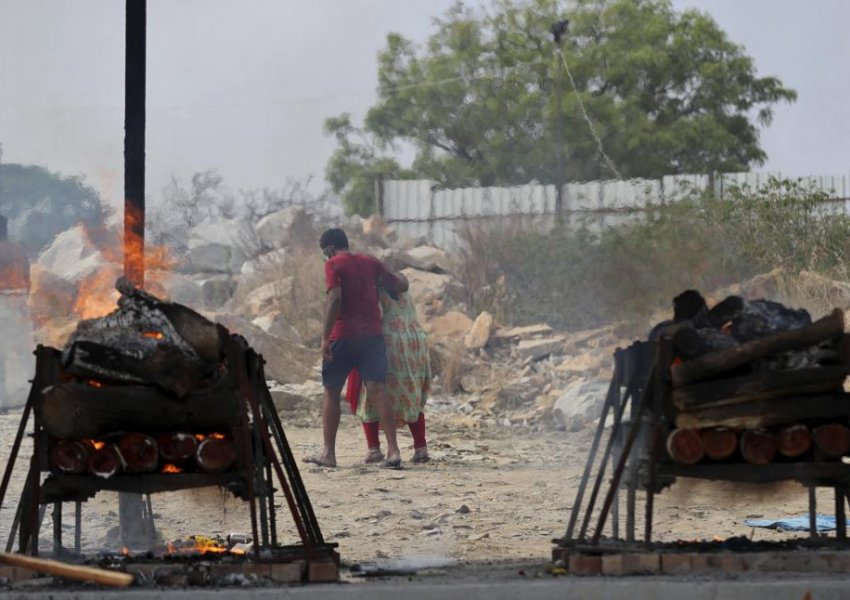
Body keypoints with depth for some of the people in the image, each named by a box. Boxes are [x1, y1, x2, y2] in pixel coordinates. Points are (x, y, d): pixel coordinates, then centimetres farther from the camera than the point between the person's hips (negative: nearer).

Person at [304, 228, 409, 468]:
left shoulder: (334, 265, -3)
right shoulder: (371, 263, 12)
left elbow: (335, 298, -16)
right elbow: (400, 286, 16)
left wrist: (325, 337, -17)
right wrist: (398, 275, 40)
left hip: (343, 336, -4)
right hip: (373, 335, 4)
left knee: (331, 392, 8)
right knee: (377, 389, -4)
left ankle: (328, 452, 9)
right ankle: (393, 450, -15)